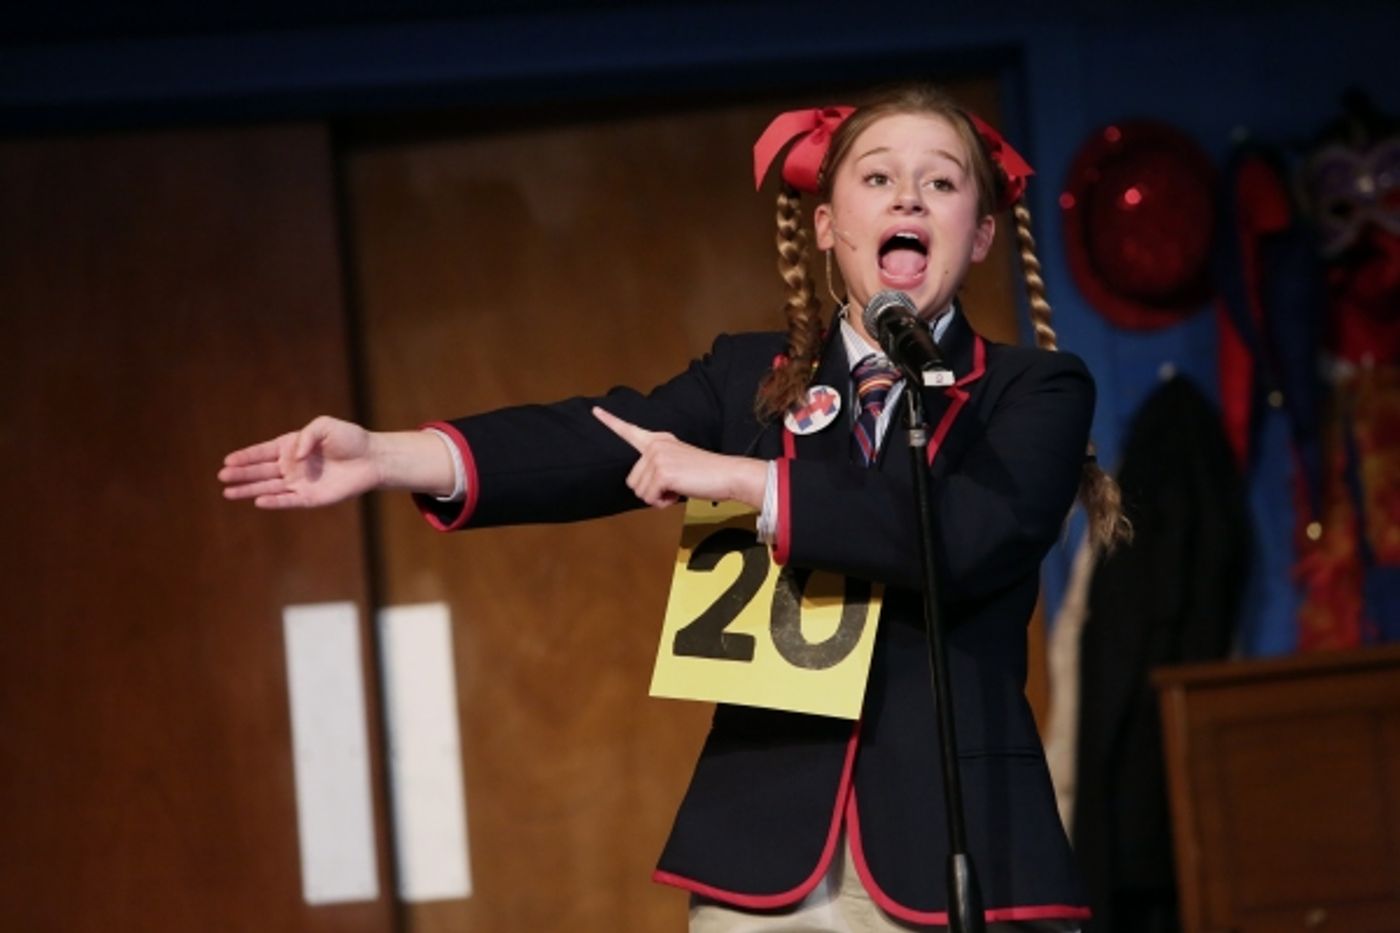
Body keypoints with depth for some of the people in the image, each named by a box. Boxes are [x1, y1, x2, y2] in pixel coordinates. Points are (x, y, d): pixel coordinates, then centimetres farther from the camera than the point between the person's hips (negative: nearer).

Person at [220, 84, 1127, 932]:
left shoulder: (1036, 391, 3)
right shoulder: (749, 377, 12)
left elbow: (971, 534, -16)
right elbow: (595, 446, -3)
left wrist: (736, 479, -16)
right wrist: (384, 456, -19)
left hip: (960, 850, -2)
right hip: (769, 849, 2)